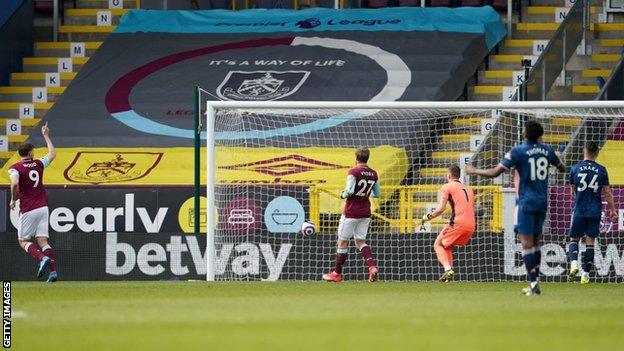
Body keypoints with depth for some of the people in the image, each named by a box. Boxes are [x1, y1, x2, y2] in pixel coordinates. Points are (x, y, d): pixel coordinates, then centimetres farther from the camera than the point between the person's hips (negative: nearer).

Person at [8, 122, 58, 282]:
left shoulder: (15, 168, -7)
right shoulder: (38, 164, 7)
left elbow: (15, 183, -25)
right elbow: (53, 154, 25)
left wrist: (14, 200, -8)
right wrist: (46, 136, 33)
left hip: (28, 210, -4)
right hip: (43, 208, 4)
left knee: (23, 240, 6)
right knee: (42, 240, 4)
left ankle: (42, 258, -20)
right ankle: (53, 271, -11)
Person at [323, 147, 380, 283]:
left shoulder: (354, 172, -14)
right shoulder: (373, 174, 4)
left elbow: (349, 191, -22)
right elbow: (377, 194, 11)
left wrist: (343, 194, -2)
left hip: (351, 212, -6)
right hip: (365, 213, 6)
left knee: (342, 241, 5)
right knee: (360, 241, 13)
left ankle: (337, 273, 12)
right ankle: (372, 266, -10)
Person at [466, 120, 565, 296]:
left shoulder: (518, 151, -10)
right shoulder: (547, 150, 5)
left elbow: (495, 172, -13)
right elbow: (562, 168, 21)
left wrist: (474, 171, 2)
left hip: (526, 202, -6)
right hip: (542, 202, 6)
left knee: (527, 243, -7)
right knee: (535, 243, 14)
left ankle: (534, 283, -15)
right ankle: (535, 283, 15)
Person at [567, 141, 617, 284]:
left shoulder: (575, 168, -1)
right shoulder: (601, 170, -2)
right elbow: (607, 193, 2)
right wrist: (612, 210, 13)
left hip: (579, 210, -1)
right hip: (595, 211, 1)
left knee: (573, 239, 10)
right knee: (590, 242, 5)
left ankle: (574, 264, -16)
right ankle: (586, 274, 4)